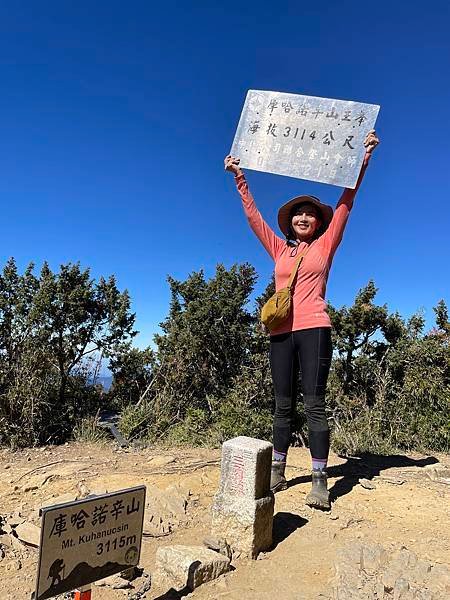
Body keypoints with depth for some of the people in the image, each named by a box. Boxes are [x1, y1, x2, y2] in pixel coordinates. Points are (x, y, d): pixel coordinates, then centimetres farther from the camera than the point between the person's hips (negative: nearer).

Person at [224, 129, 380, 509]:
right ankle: (277, 473, 13)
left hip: (314, 329, -4)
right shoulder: (280, 249, 17)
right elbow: (253, 215, 18)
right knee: (283, 405, 7)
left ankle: (320, 482, -3)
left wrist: (363, 160, -2)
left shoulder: (325, 244, 10)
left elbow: (346, 202, 3)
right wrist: (240, 178, 15)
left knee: (314, 403, -7)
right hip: (281, 332, 4)